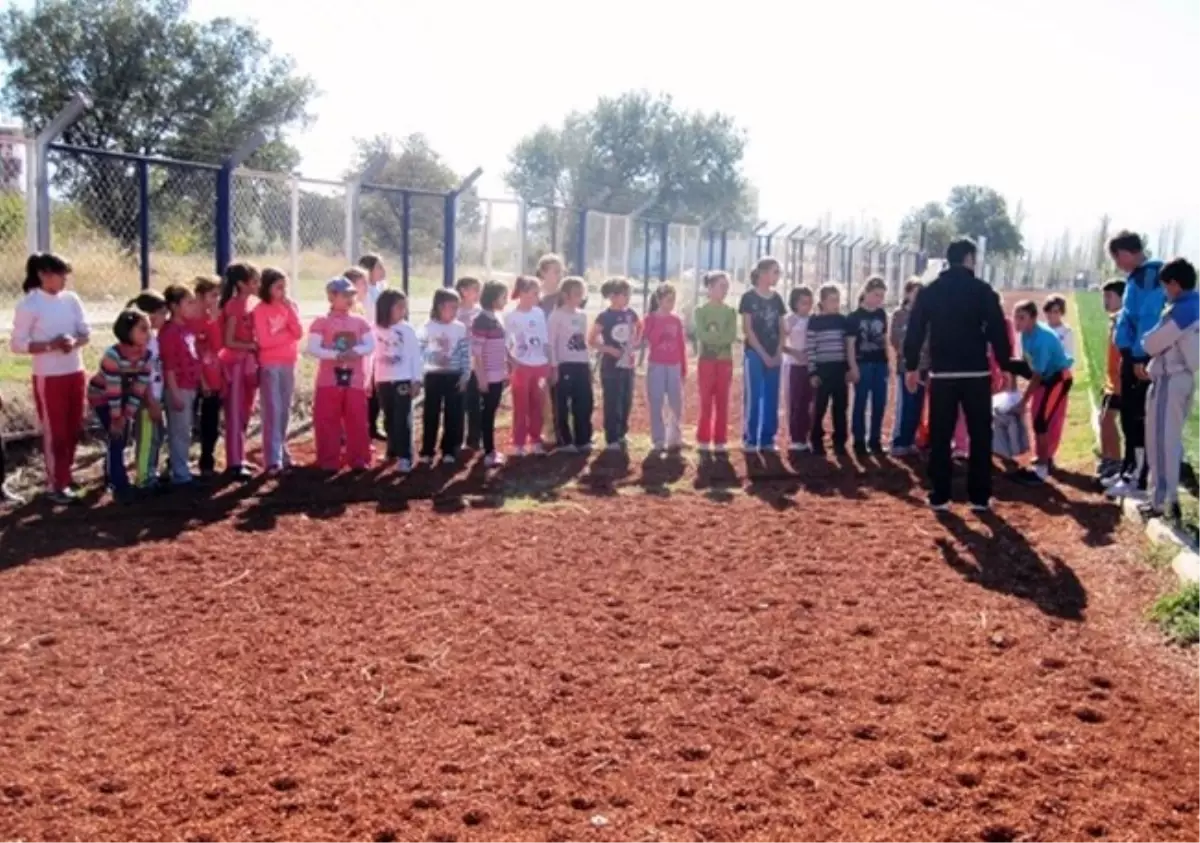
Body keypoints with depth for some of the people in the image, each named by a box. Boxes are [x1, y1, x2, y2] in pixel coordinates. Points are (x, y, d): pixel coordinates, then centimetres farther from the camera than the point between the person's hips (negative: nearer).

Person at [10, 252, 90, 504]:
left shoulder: (71, 299, 3)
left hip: (75, 373, 5)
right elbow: (16, 344, -12)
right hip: (48, 378, -5)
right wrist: (51, 345, -22)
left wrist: (74, 342, -16)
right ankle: (57, 485, 12)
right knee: (54, 431, 2)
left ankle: (64, 475, 32)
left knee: (73, 429, 15)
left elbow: (85, 333, 6)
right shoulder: (28, 305, -12)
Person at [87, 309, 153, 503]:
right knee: (115, 437, -11)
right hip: (101, 395, -6)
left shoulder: (146, 354, -18)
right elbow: (113, 390, -30)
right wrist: (116, 418, -24)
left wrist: (127, 415, -15)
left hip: (124, 396, 6)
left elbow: (140, 387, -14)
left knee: (122, 438, 11)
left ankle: (112, 477, 34)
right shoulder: (113, 354, -35)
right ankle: (120, 485, -4)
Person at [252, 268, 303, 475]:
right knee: (273, 411, -8)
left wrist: (290, 310, -12)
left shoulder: (291, 306, 7)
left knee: (285, 410, 10)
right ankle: (273, 459, -11)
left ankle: (282, 453, 18)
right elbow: (264, 340, -15)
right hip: (269, 365, -5)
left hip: (289, 363, 5)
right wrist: (288, 334, -7)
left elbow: (299, 333, -4)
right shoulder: (261, 310, -7)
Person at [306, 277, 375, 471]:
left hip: (355, 380, 3)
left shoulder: (360, 321, 6)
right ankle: (329, 461, 8)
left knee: (357, 422, 5)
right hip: (329, 380, -2)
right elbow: (312, 349, -12)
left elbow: (371, 346, 0)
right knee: (327, 422, 0)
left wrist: (356, 351, -20)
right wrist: (335, 355, -23)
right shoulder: (321, 322, -4)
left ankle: (359, 459, 14)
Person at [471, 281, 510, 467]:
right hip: (487, 375, -8)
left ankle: (491, 449, 21)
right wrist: (481, 376, -18)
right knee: (488, 412, -2)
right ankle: (489, 453, 3)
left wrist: (507, 370, 15)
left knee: (492, 411, 13)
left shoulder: (498, 319, 11)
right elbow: (476, 351, -16)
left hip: (499, 374, 8)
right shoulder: (481, 321, -14)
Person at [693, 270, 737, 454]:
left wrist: (713, 337, -14)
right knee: (706, 402, -2)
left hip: (725, 360, 2)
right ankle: (703, 440, 4)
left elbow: (732, 336, -5)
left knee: (723, 402, 3)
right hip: (706, 360, -2)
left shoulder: (730, 312, 7)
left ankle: (719, 441, 7)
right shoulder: (700, 311, 0)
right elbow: (701, 335, -12)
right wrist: (722, 337, -10)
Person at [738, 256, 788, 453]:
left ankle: (767, 439, 10)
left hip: (774, 355, 5)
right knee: (754, 396, -6)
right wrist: (763, 354, -11)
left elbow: (781, 329, 13)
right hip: (755, 353, -5)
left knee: (772, 398, 5)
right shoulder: (749, 297, -4)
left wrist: (778, 353, -1)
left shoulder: (777, 298, 12)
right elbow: (747, 329, -8)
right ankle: (750, 439, -1)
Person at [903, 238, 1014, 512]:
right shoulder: (983, 291, -1)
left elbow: (915, 331, 5)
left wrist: (911, 367, 11)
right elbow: (998, 331, -3)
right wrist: (1005, 367, 4)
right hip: (976, 373, -2)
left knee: (940, 437, 6)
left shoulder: (929, 292, 6)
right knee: (980, 435, 7)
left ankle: (939, 496, 6)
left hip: (941, 373, 2)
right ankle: (980, 497, 7)